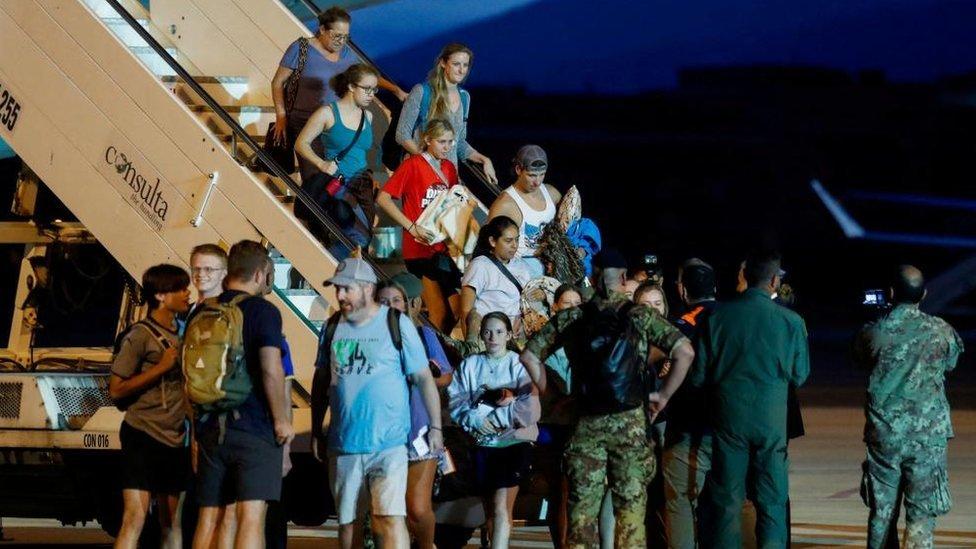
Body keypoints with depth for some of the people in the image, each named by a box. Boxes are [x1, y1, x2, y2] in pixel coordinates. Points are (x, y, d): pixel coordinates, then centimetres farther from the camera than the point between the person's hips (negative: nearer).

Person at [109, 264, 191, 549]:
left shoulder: (181, 335, 14)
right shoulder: (141, 335, -8)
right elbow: (116, 390, -11)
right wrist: (162, 366, -16)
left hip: (175, 440, 8)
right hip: (143, 437, -8)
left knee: (172, 523, 10)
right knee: (135, 519, -15)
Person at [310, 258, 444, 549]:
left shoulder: (397, 324, -2)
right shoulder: (333, 327, 9)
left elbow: (424, 378, -1)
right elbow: (321, 380, 17)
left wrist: (435, 427, -4)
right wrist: (316, 431, 15)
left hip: (388, 445, -4)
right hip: (343, 445, 4)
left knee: (391, 518, -15)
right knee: (346, 521, 10)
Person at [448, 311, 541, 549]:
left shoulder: (519, 365, -3)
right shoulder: (470, 365, 7)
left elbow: (530, 408, -12)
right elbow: (456, 403, 1)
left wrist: (495, 417, -13)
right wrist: (475, 419, -16)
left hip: (514, 442, -4)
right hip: (483, 443, 4)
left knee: (501, 509, -13)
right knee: (490, 510, 11)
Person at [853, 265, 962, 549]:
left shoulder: (873, 333, -7)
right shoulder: (942, 331, -7)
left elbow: (860, 358, 15)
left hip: (883, 435, 2)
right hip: (928, 436, -1)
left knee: (882, 513, 13)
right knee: (921, 514, -1)